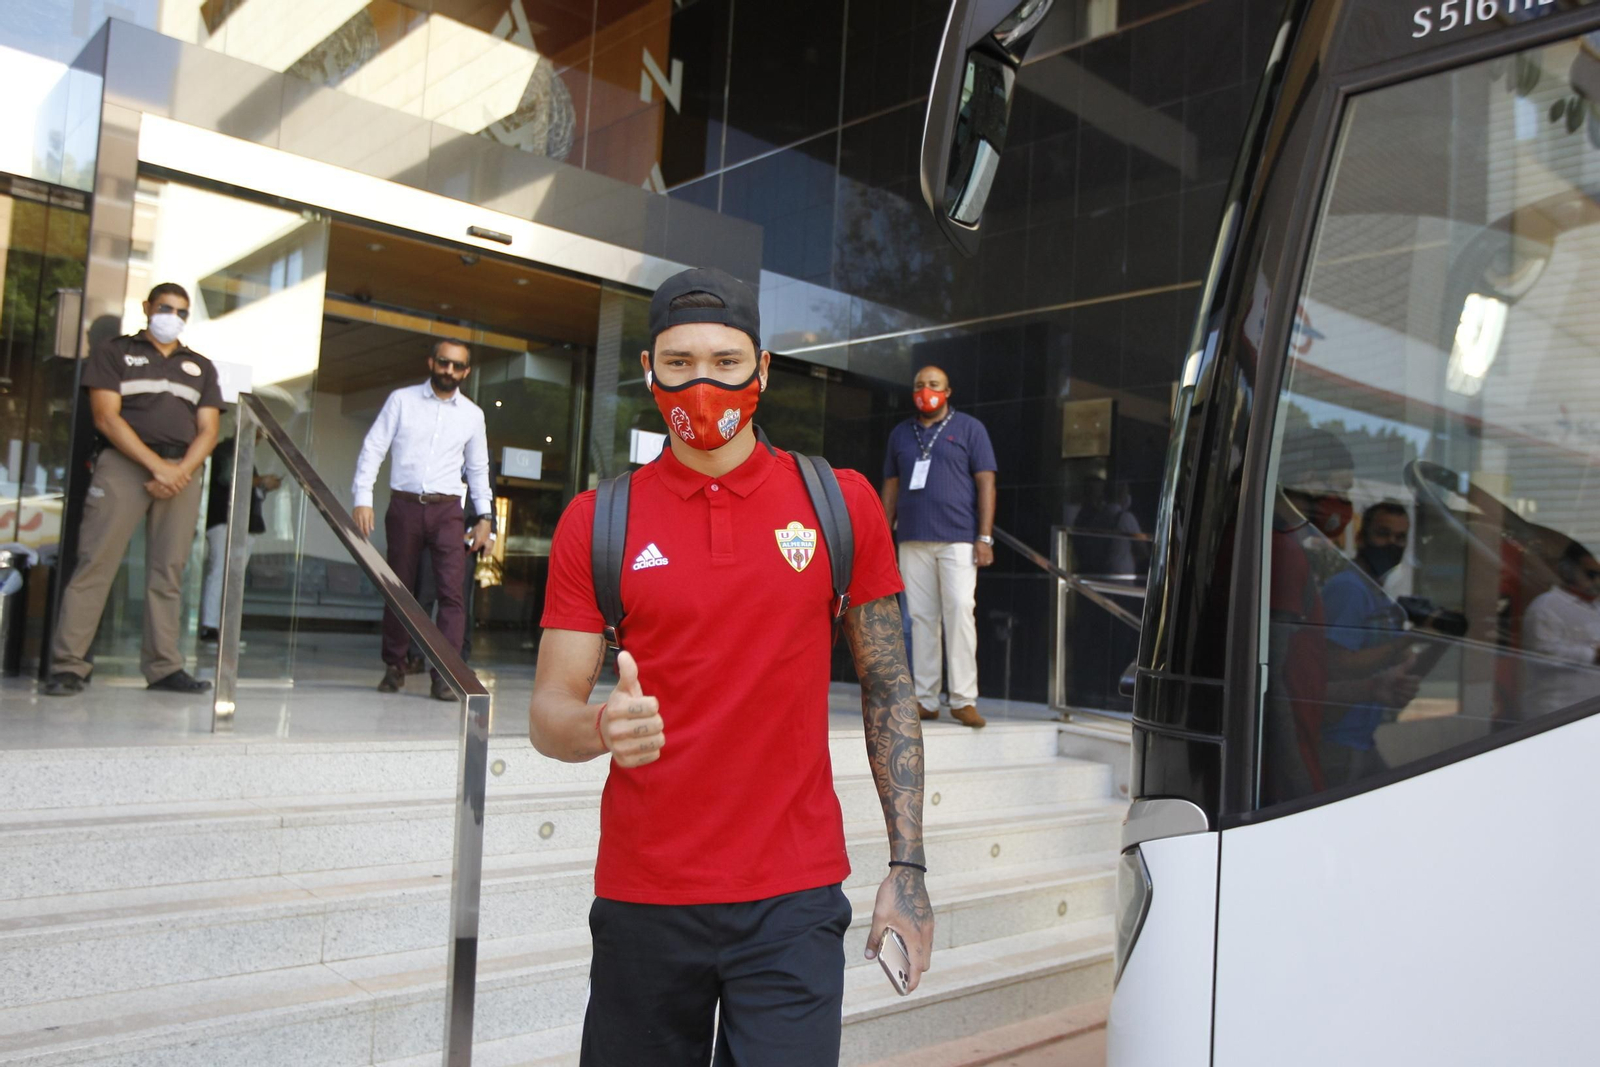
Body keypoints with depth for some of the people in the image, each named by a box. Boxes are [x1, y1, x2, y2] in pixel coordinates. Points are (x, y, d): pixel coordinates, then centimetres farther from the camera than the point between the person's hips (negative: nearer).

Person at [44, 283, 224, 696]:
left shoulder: (200, 367, 19)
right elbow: (106, 417, -3)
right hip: (123, 465, -3)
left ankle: (164, 667, 1)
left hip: (182, 472, 3)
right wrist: (156, 464, -14)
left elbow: (208, 431, 11)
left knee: (168, 572, 0)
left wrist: (181, 470, -8)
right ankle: (68, 666, -8)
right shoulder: (113, 352, 9)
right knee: (96, 563, -9)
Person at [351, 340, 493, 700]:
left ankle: (445, 673, -10)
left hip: (447, 509, 1)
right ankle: (394, 667, 20)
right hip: (404, 505, 0)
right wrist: (363, 499, -7)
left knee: (452, 591, -11)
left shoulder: (472, 414, 10)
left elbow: (478, 468, 16)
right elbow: (373, 448, 2)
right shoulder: (401, 400, 4)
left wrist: (484, 515, 10)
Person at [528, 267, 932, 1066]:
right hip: (643, 901, 1)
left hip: (794, 899, 0)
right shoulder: (597, 522, 0)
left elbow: (886, 689, 4)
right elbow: (548, 713, 0)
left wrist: (906, 865, 0)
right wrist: (601, 727, -24)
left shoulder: (841, 503, 0)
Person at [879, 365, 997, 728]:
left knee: (960, 611, -11)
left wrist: (985, 537, -6)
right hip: (912, 541, 4)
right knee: (921, 617, 3)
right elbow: (891, 487, 19)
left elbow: (986, 482, 1)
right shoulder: (901, 434, 16)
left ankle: (963, 700, -6)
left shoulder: (968, 428, 5)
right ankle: (925, 699, 8)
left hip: (957, 539, -3)